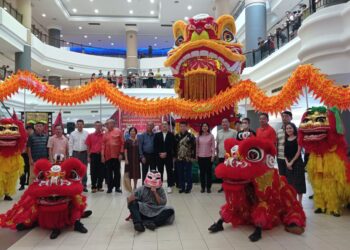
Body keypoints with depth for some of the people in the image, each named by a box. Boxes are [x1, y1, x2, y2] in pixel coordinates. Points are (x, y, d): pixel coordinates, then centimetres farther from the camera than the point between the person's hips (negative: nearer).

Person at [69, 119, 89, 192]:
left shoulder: (86, 133, 3)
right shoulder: (73, 134, 5)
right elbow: (70, 145, 4)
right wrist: (70, 155, -1)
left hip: (84, 153, 0)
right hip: (75, 153, 0)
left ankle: (84, 185, 11)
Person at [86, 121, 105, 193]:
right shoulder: (90, 135, 5)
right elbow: (88, 146, 6)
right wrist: (88, 156, 2)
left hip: (102, 155, 0)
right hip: (93, 155, 0)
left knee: (102, 171, 5)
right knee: (93, 172, 3)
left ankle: (100, 186, 18)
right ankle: (93, 187, 12)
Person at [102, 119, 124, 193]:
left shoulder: (118, 131, 0)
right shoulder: (105, 134, 7)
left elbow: (122, 143, -2)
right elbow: (103, 145, 6)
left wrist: (121, 153, -7)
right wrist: (102, 155, 0)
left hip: (116, 156, -2)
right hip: (107, 156, 2)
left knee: (117, 172, 6)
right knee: (109, 172, 6)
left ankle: (117, 187, 15)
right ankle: (110, 187, 13)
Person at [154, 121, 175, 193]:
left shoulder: (171, 135, 3)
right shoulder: (157, 135, 9)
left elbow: (172, 146, -4)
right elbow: (155, 146, 4)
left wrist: (166, 153, -12)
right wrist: (159, 154, -9)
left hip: (168, 156, -1)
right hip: (159, 156, 2)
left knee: (169, 171, 0)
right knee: (160, 171, 6)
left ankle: (170, 186, 7)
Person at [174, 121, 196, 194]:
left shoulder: (191, 136, -4)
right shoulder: (177, 136, 8)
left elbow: (194, 147, -5)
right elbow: (175, 147, 12)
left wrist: (193, 156, -9)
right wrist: (174, 156, 7)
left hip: (188, 158, -4)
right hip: (179, 158, 4)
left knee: (188, 174, 4)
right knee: (180, 174, 9)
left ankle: (188, 187, 14)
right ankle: (182, 187, 19)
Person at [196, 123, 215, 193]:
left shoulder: (211, 136, -1)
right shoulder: (199, 136, 6)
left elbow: (213, 146, -2)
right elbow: (197, 146, 8)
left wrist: (213, 155, -7)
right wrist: (196, 155, 5)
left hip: (209, 156, -2)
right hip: (200, 157, 2)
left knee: (208, 172, 3)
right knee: (202, 172, 6)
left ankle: (208, 187, 11)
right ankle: (203, 187, 14)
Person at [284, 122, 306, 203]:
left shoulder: (298, 138, -4)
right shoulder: (285, 140, 8)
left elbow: (298, 152, -9)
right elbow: (285, 153, 8)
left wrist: (292, 161, -13)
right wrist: (287, 162, -5)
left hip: (297, 162, -4)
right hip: (288, 163, 4)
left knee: (298, 181, 0)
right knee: (290, 182, 6)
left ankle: (299, 202, 9)